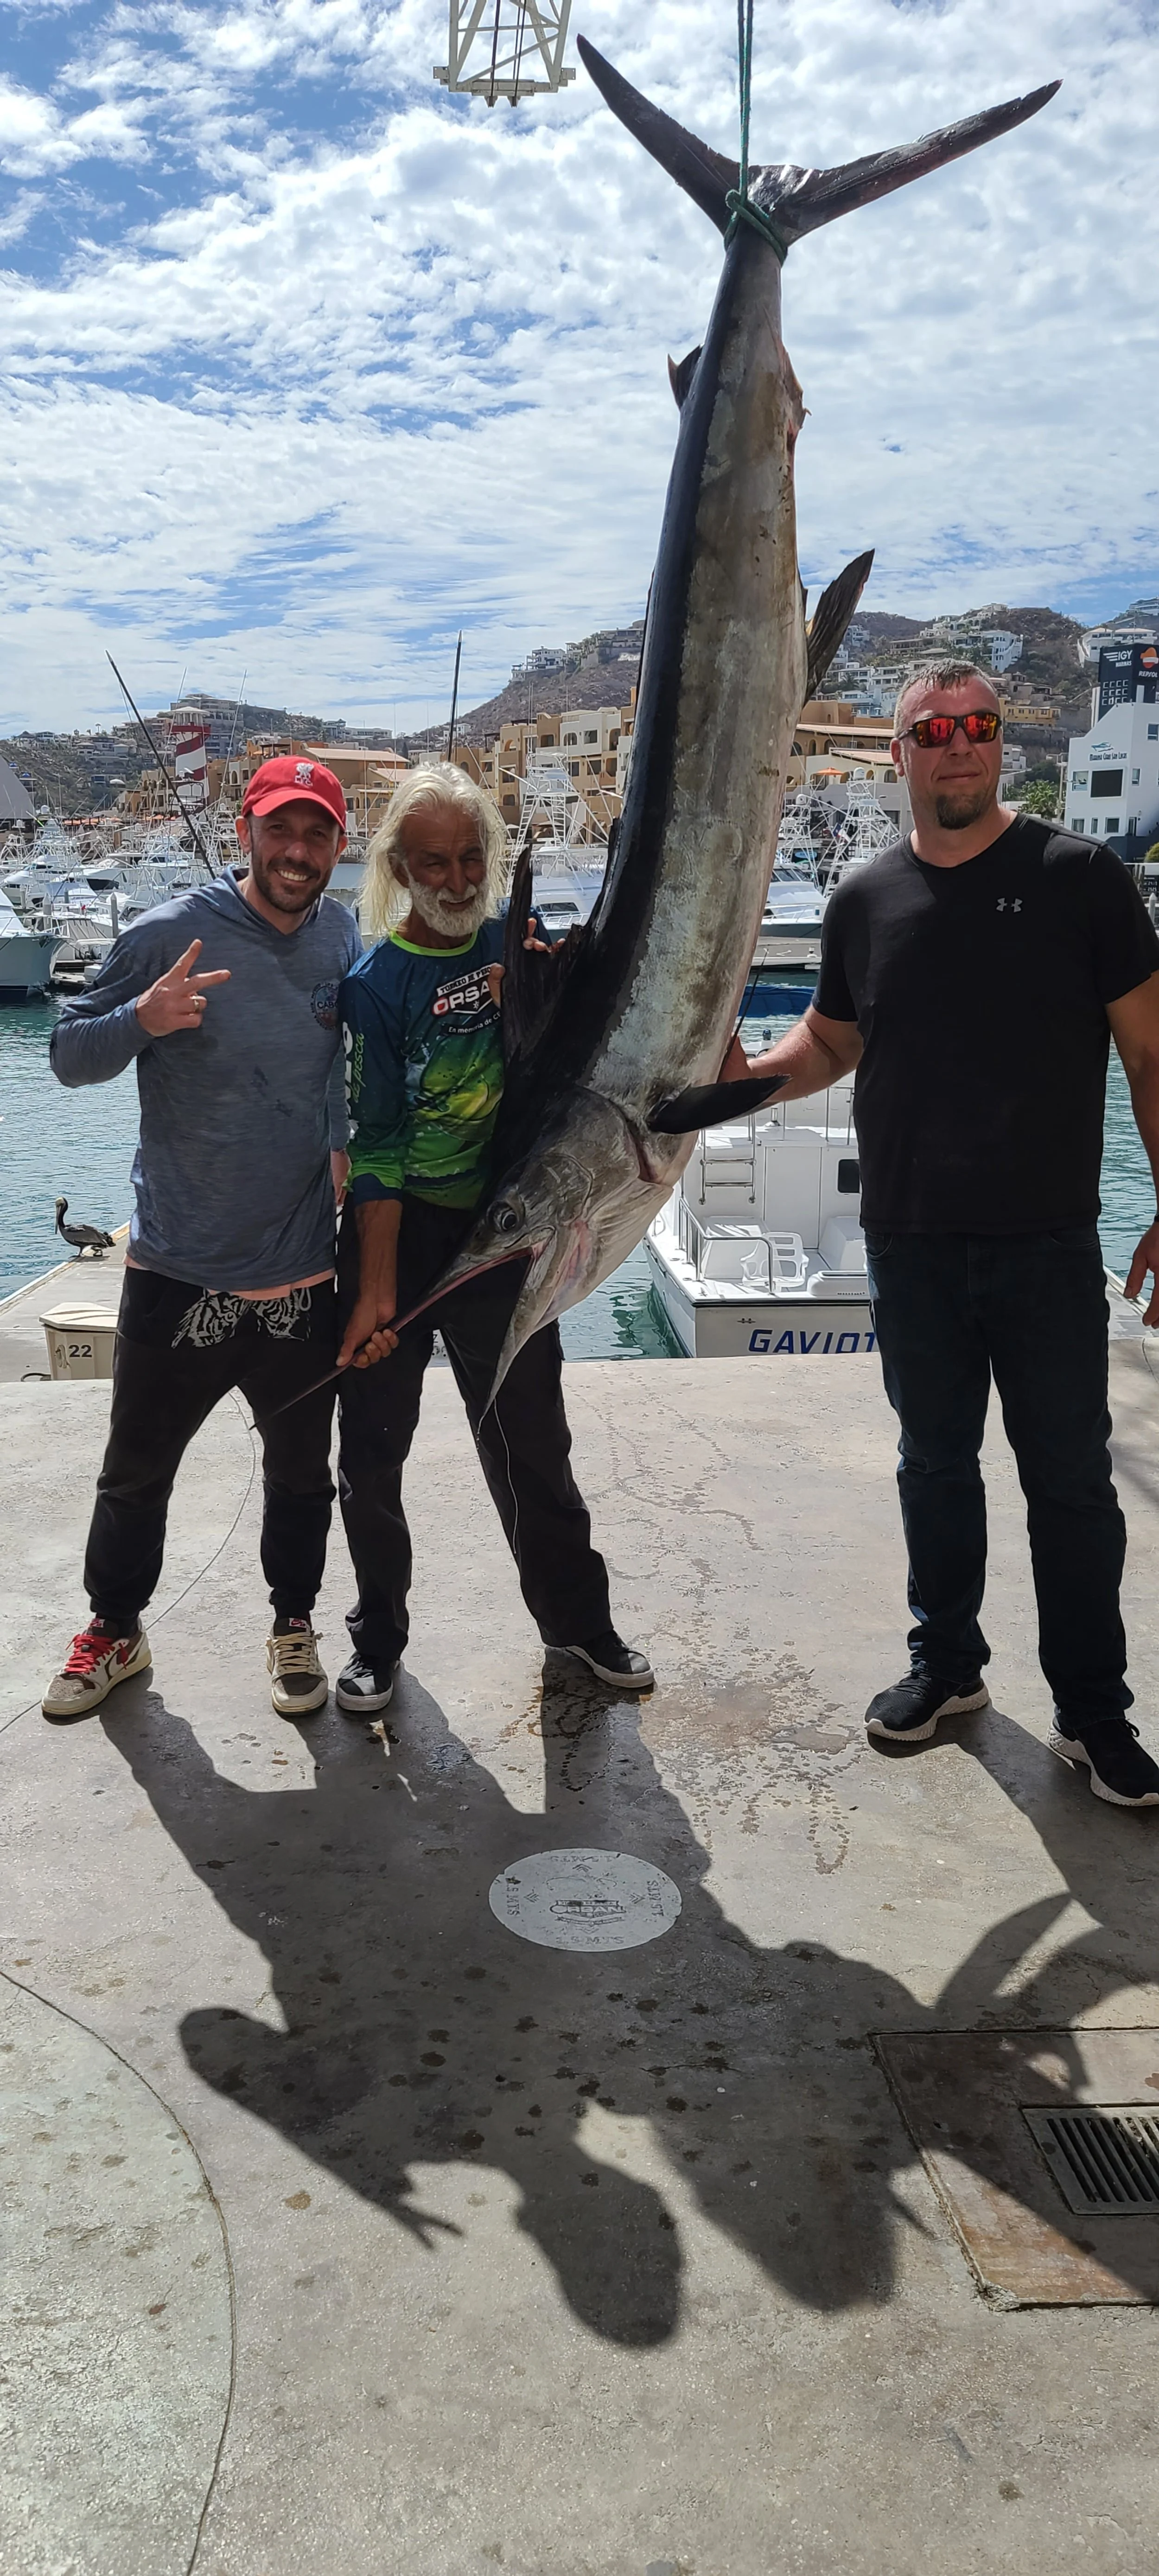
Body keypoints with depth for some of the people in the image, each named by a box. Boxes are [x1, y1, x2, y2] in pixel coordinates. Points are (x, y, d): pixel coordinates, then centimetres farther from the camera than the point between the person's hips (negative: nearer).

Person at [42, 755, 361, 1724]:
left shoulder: (343, 935, 2)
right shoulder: (171, 935, -11)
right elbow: (69, 1053, -9)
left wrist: (340, 1143, 5)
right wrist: (142, 1020, -27)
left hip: (304, 1275, 3)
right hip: (179, 1271, -3)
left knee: (302, 1471, 16)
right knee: (137, 1471, 12)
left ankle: (294, 1625, 36)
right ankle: (116, 1628, 34)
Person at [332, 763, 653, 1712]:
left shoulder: (520, 939, 0)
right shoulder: (379, 981, -11)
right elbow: (376, 1146, -14)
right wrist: (376, 1290, -19)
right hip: (399, 1234, -3)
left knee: (532, 1444, 14)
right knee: (373, 1454, 6)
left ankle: (578, 1617, 31)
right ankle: (378, 1640, 26)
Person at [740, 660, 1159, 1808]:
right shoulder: (866, 898, 5)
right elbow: (829, 1041, 16)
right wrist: (746, 1075, -5)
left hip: (1047, 1245, -3)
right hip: (911, 1248, 3)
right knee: (935, 1464, 15)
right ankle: (947, 1664, 33)